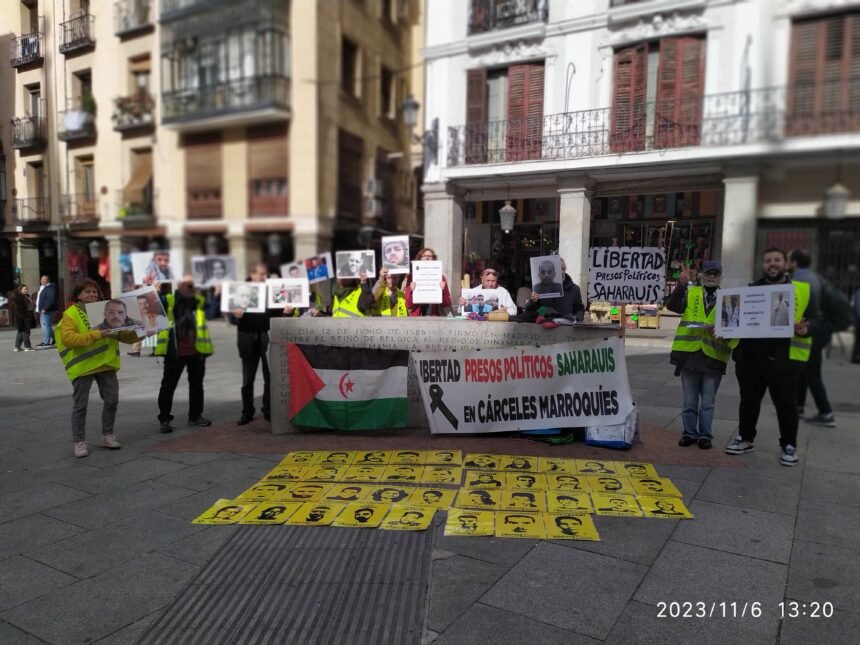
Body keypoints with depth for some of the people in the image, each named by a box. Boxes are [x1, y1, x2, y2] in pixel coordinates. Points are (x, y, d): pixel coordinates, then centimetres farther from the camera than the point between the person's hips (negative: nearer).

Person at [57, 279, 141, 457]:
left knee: (112, 400, 10)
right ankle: (79, 442, 14)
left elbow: (122, 335, 14)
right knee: (80, 405, 3)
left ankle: (108, 436, 25)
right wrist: (96, 334, -30)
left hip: (106, 364, 5)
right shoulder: (70, 314, -6)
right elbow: (68, 338, -21)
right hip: (83, 366, -5)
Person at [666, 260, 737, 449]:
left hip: (713, 355, 0)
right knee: (690, 400, 10)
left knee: (707, 402, 9)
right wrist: (682, 284, -22)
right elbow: (672, 305, -11)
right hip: (689, 353, 0)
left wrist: (727, 335, -15)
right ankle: (689, 433, 21)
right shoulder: (690, 293, 6)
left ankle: (705, 435, 20)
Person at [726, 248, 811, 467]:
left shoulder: (804, 290, 3)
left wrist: (807, 329, -18)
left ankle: (789, 445, 21)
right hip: (750, 357, 3)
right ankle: (746, 437, 30)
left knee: (785, 403, 5)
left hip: (784, 358, -3)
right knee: (748, 400, 13)